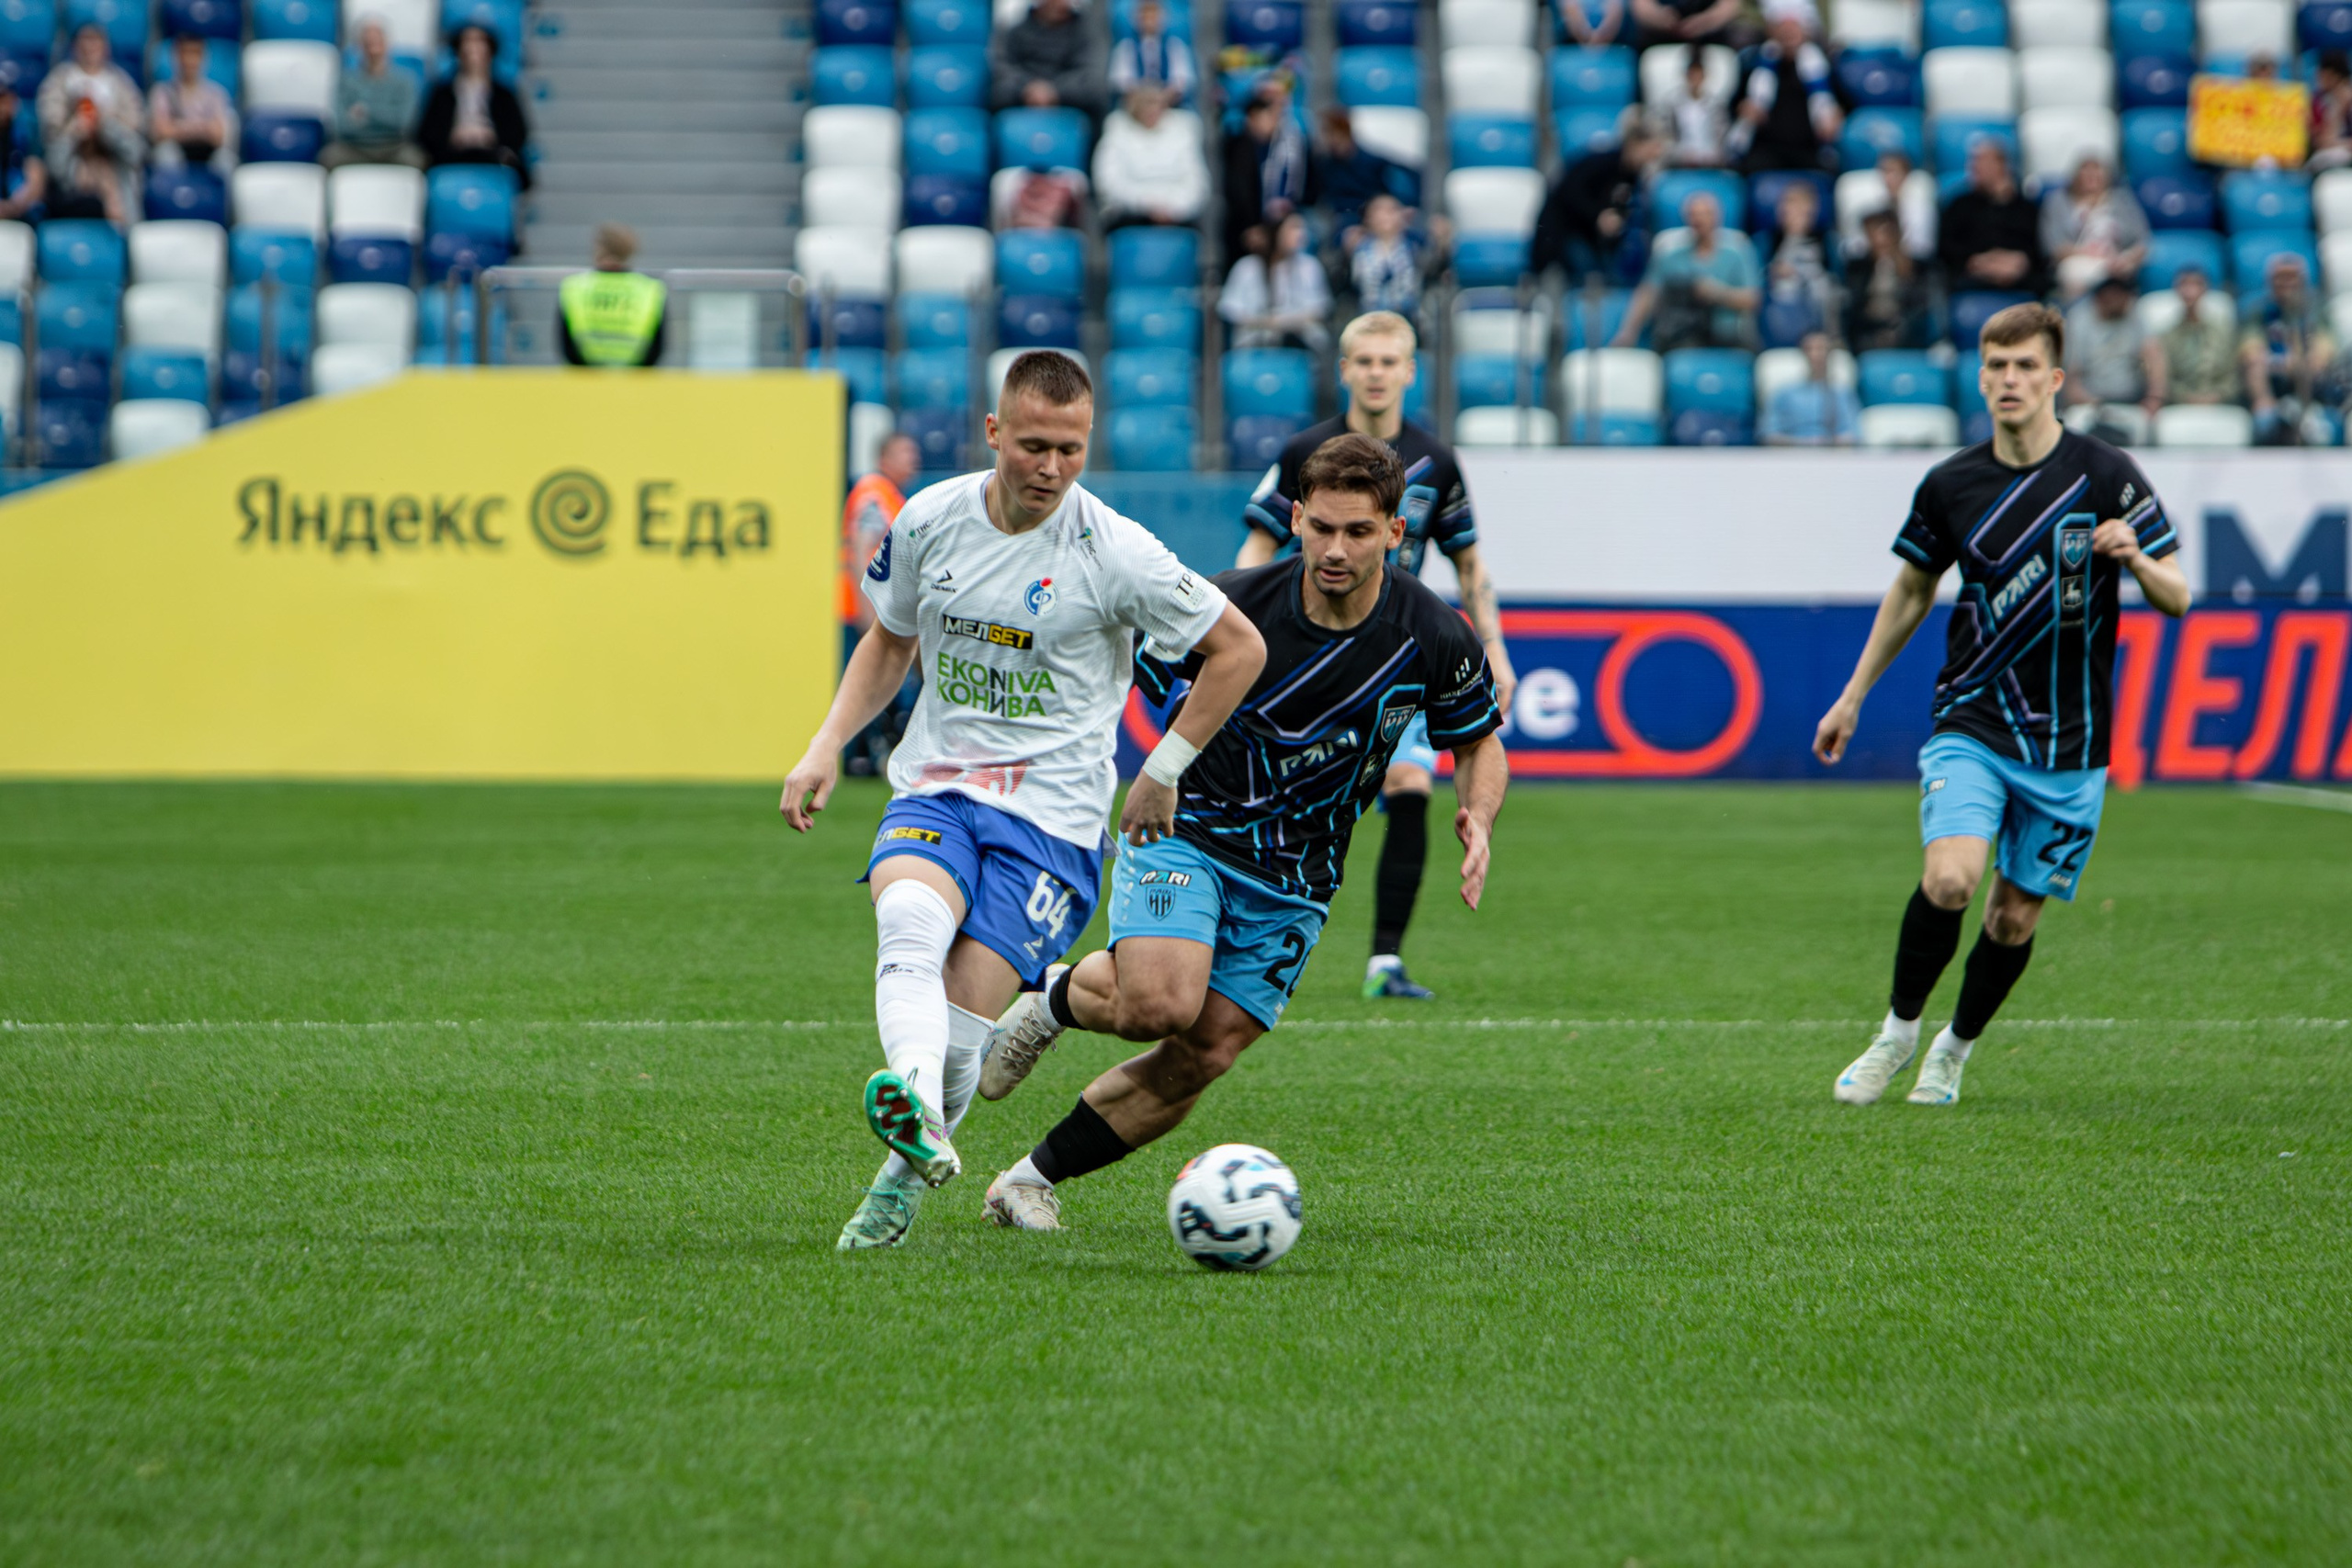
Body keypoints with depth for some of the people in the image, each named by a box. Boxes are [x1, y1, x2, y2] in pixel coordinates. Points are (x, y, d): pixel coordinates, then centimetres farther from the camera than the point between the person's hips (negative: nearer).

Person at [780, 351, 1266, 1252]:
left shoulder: (1114, 554, -10)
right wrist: (826, 748, 9)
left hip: (1052, 815, -3)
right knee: (909, 916, -32)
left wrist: (1163, 773, 0)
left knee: (966, 1016, -15)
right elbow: (889, 641, 21)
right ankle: (918, 1118, -54)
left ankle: (900, 1180, 11)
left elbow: (1239, 649, 0)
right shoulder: (930, 521, 2)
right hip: (933, 789, 3)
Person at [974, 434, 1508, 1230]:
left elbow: (1478, 741, 8)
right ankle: (1055, 998, 6)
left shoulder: (1434, 639, -11)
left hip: (1295, 882, 3)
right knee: (1161, 1002, -29)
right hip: (1188, 835, -3)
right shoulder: (1232, 606, -18)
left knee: (1204, 1056, -6)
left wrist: (1478, 819, -13)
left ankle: (1033, 1178, 12)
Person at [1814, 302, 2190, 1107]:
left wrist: (2135, 558, -26)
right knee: (1950, 879, -21)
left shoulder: (2105, 475, -6)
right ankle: (1898, 1030, 1)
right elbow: (1913, 588, 17)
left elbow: (2177, 598, -4)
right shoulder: (1950, 485, 0)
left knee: (2016, 914, 5)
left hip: (2068, 741, 0)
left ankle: (1954, 1050, 30)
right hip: (1971, 724, 0)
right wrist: (1854, 695, 20)